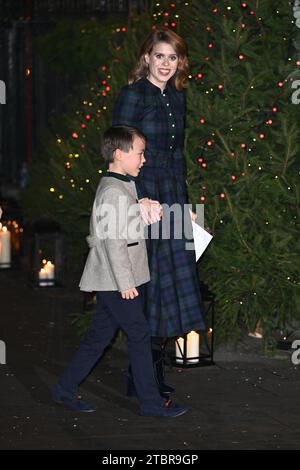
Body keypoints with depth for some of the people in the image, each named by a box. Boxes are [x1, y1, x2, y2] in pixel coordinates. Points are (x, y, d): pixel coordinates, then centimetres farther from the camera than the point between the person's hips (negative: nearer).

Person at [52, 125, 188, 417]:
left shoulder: (122, 186, 14)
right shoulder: (114, 192, -18)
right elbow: (113, 240, -21)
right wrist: (125, 282, -21)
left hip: (109, 282, 10)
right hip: (116, 281, -10)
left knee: (99, 336, 13)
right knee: (139, 336, -3)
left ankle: (65, 389, 20)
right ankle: (150, 402, 4)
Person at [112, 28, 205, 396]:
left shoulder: (176, 98, 13)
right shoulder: (133, 95, -10)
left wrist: (184, 203, 17)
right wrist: (137, 200, -20)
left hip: (170, 198, 7)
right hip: (141, 197, -7)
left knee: (169, 280, 8)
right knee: (147, 283, -4)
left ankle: (153, 373, 18)